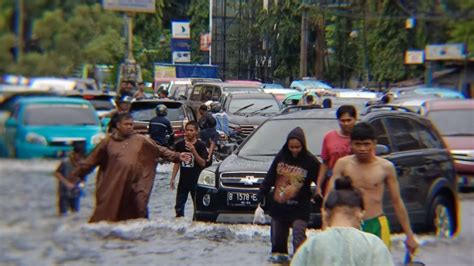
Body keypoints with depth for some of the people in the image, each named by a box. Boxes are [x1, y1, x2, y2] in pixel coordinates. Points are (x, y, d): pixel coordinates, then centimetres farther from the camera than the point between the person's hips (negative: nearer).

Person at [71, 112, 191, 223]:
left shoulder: (140, 140, 8)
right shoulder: (108, 141, 6)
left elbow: (160, 150, 8)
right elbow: (93, 159, 10)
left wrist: (177, 156, -1)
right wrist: (78, 173, 10)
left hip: (135, 185, 1)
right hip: (114, 185, -1)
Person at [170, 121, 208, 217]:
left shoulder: (200, 145, -4)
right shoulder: (180, 145, 6)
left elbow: (203, 163, -11)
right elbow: (177, 163, 12)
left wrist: (193, 151, -22)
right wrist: (173, 178, 7)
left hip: (196, 181, -3)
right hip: (183, 181, 3)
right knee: (179, 206, 5)